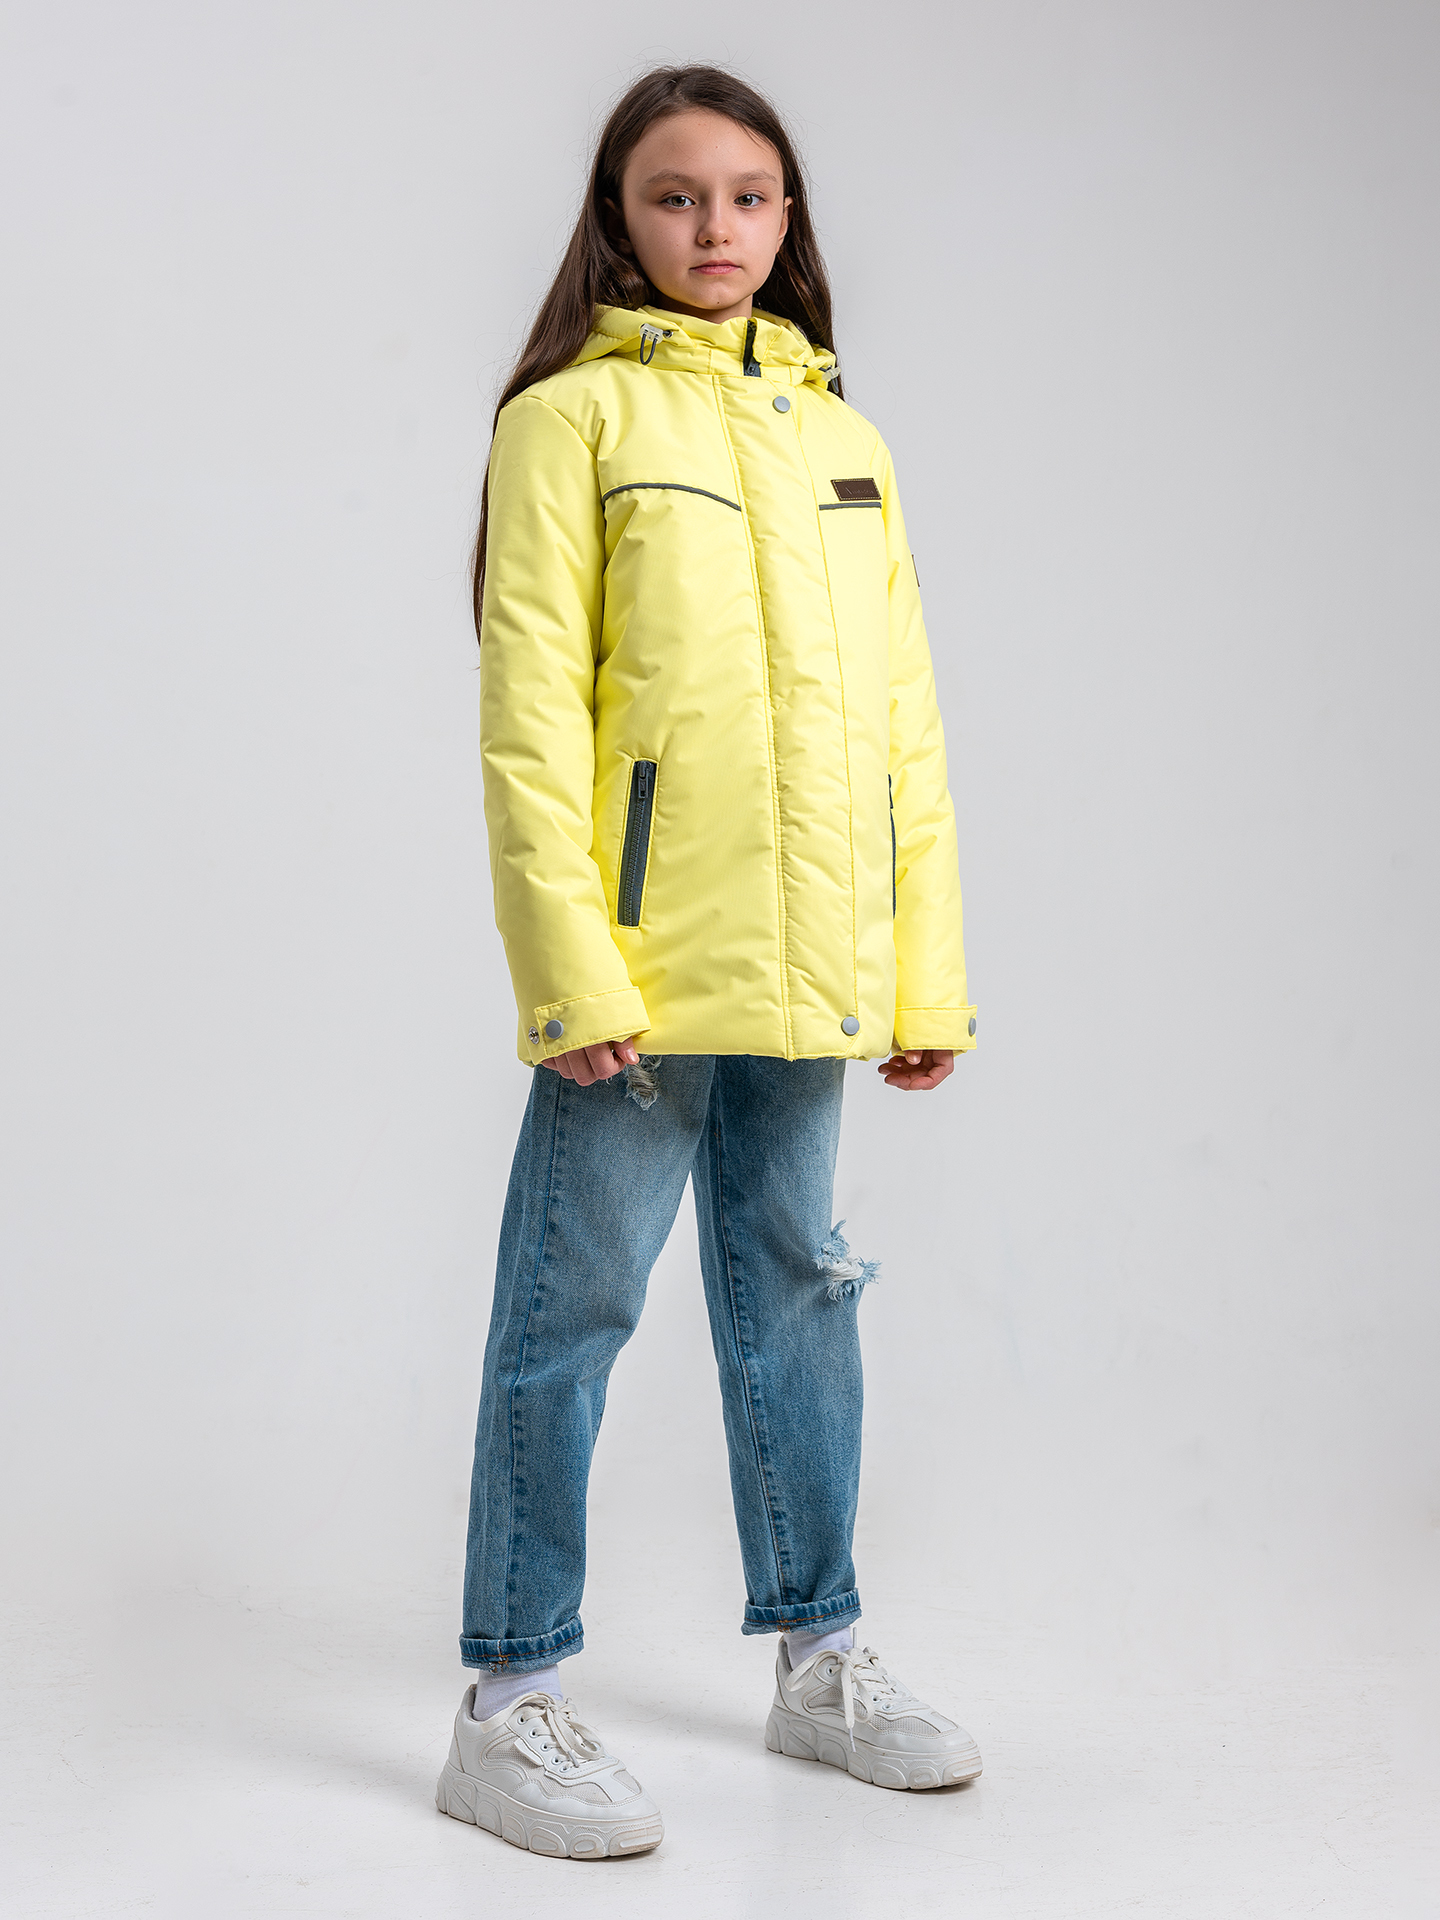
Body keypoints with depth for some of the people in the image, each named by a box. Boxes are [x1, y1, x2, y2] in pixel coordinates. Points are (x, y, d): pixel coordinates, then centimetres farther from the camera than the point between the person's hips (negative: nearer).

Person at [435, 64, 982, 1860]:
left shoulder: (839, 441, 15)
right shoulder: (572, 417, 0)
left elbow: (901, 722, 14)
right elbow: (531, 714, -7)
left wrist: (926, 967, 10)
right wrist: (568, 964, -15)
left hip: (807, 969, 5)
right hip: (642, 966, -5)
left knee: (797, 1291, 14)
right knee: (573, 1303, 0)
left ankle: (819, 1656, 27)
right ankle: (510, 1705, 10)